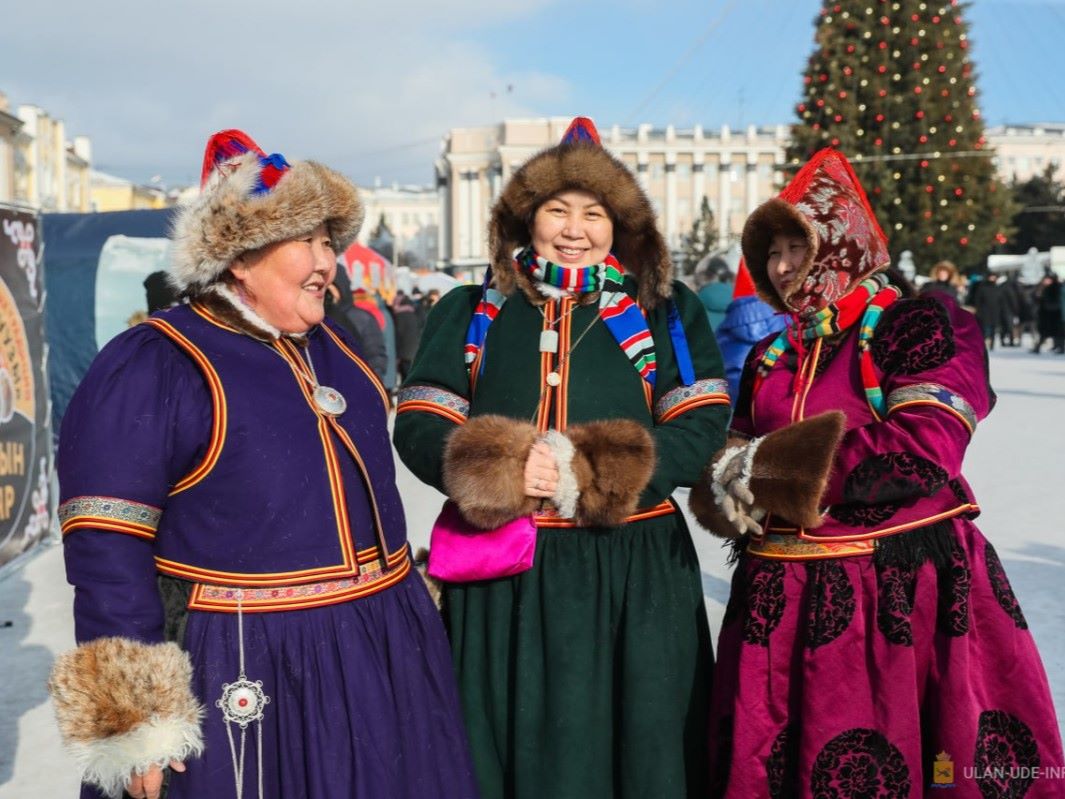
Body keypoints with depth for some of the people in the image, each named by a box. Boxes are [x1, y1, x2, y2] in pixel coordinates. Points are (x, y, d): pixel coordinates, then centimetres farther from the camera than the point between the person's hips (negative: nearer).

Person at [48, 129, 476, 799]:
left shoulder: (332, 347, 11)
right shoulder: (151, 367, -12)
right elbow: (107, 551, -16)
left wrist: (402, 599, 23)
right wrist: (134, 723, -19)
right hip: (244, 673, -7)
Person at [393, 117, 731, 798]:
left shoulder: (667, 311, 6)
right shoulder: (472, 312, 8)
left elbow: (702, 426, -4)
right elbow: (418, 426, 2)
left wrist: (590, 476, -17)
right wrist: (501, 468, -18)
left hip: (634, 573, 0)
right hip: (502, 576, 1)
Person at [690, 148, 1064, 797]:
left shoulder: (920, 325, -4)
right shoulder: (769, 358, 16)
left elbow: (925, 450, -18)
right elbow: (732, 465, 16)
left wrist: (772, 468, -15)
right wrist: (725, 487, -10)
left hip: (904, 595, -5)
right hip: (783, 600, 6)